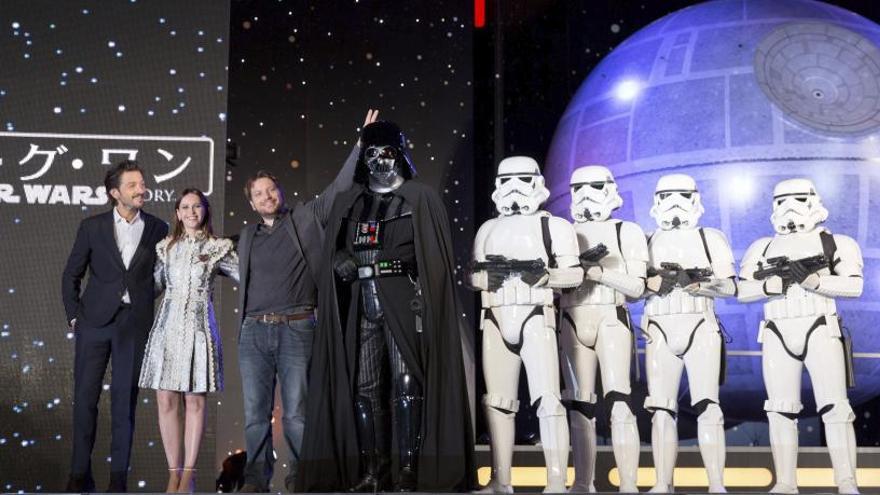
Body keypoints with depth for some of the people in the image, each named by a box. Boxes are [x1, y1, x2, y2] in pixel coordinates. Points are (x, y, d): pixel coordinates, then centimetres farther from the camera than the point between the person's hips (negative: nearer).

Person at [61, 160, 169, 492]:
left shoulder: (157, 229, 3)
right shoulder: (92, 227, 2)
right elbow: (71, 275, 7)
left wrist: (141, 303, 4)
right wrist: (73, 315, 2)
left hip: (135, 324, 0)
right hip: (95, 321, 0)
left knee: (125, 400, 3)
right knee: (85, 397, 2)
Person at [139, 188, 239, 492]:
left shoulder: (218, 248, 5)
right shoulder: (166, 246, 12)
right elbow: (155, 285, 18)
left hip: (199, 326, -2)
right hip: (167, 325, 2)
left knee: (195, 400, 0)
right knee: (166, 401, -1)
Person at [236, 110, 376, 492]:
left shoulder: (306, 217, 7)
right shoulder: (248, 236, 16)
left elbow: (340, 186, 2)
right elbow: (244, 283, 19)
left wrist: (362, 145, -4)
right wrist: (242, 328, 15)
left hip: (296, 330, -3)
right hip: (254, 332, 3)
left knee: (296, 413, -1)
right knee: (255, 414, 4)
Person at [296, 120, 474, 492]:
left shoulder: (420, 199, 5)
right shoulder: (349, 202, 17)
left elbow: (435, 256, -1)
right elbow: (334, 253, 18)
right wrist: (342, 262, -4)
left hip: (404, 303, -4)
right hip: (362, 305, 4)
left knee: (406, 387, -10)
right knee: (364, 388, 1)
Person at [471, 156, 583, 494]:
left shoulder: (553, 226, 4)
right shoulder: (488, 229, 18)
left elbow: (574, 273, -3)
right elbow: (473, 276, 13)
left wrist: (542, 274, -19)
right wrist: (491, 275, -8)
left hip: (535, 317, -5)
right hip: (495, 320, 5)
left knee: (547, 399, -12)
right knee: (498, 402, 7)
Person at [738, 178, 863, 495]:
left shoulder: (833, 243, 5)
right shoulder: (763, 248, 14)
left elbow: (854, 286, -7)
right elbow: (742, 292, 6)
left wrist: (812, 281, -19)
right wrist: (774, 284, -12)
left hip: (821, 331, -3)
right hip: (778, 336, 3)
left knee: (835, 407, -8)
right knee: (781, 411, 2)